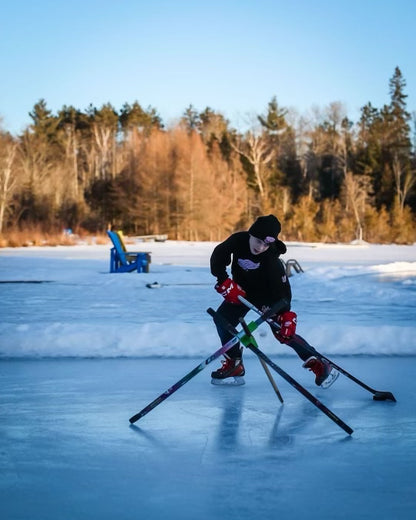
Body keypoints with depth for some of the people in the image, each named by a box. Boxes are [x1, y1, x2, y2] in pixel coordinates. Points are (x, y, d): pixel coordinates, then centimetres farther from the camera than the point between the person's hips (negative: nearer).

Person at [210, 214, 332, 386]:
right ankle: (234, 365, 3)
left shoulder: (271, 260, -33)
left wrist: (286, 314, -42)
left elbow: (281, 288, -34)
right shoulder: (238, 240, -24)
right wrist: (224, 281, -27)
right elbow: (218, 256, -17)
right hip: (241, 290, 5)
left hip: (267, 295, -5)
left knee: (283, 332, -14)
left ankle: (317, 364, -6)